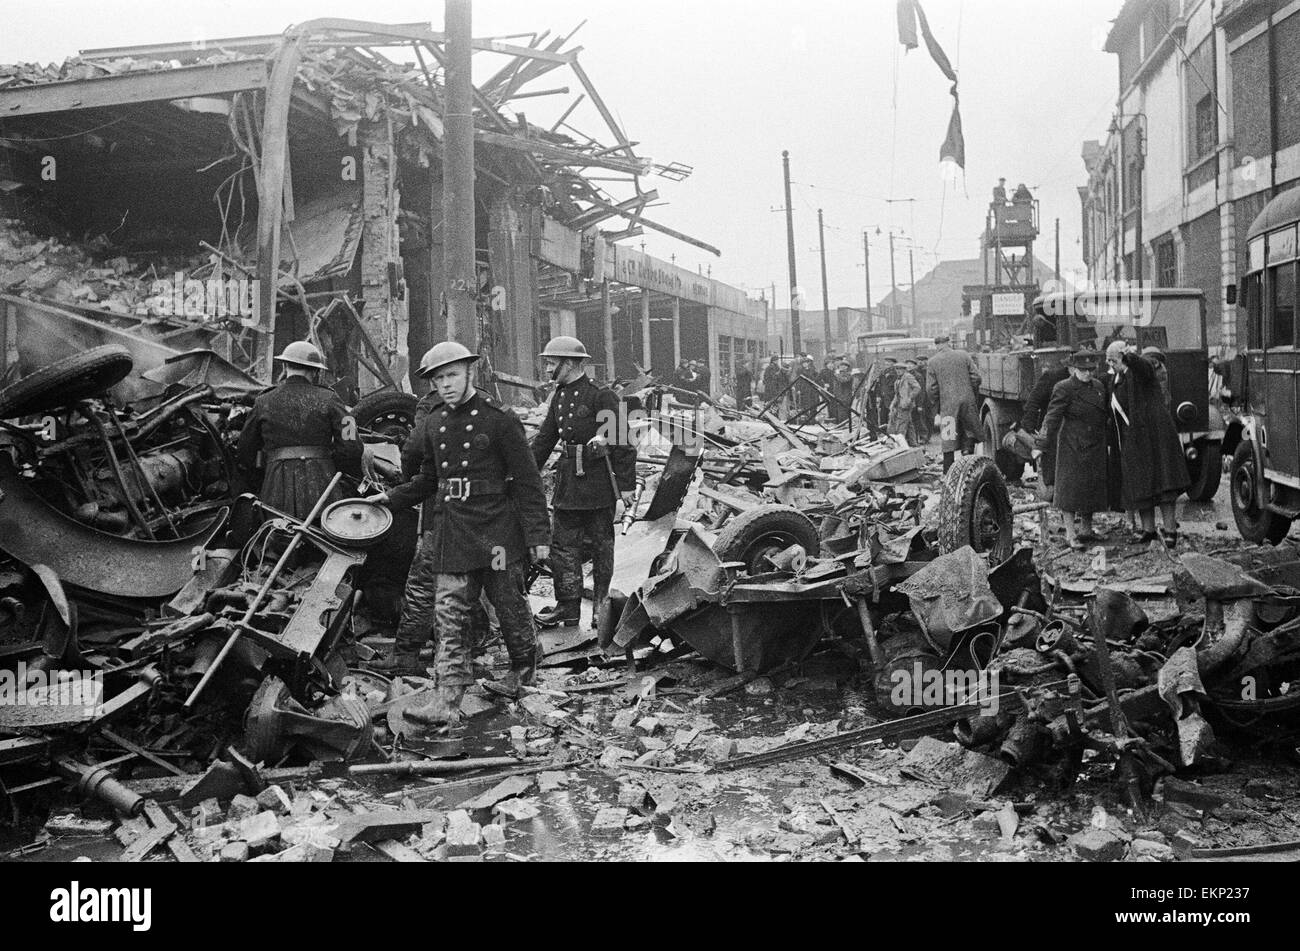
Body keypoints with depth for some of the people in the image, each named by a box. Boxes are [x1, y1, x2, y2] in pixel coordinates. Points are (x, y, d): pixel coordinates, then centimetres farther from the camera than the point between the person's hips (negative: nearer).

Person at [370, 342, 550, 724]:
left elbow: (527, 481, -7)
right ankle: (447, 699, -1)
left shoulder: (500, 421, -7)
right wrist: (391, 499, 11)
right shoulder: (433, 426, 10)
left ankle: (524, 668, 35)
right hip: (451, 532, 5)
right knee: (449, 614, -1)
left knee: (509, 606, 8)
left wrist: (537, 535, -10)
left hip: (496, 531, -5)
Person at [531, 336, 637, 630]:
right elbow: (544, 440, 19)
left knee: (602, 547, 5)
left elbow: (622, 442, -12)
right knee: (562, 543, 5)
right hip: (569, 482, 7)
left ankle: (602, 609, 15)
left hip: (599, 481, -7)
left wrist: (626, 484, -14)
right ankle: (568, 607, 13)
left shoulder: (601, 396, -11)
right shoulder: (559, 397, 12)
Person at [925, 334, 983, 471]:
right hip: (968, 402, 1)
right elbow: (976, 377, 2)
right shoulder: (964, 355, 4)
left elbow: (931, 388, -2)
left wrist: (936, 404, 11)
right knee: (969, 435, 16)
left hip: (947, 404, -1)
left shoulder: (932, 362, 0)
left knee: (948, 441, 4)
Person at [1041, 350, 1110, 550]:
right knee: (1070, 488, -5)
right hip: (1072, 447, -7)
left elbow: (1105, 416, 20)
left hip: (1095, 447, 7)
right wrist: (1044, 447, -19)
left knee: (1092, 488, 12)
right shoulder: (1064, 389, -11)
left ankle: (1086, 529, 25)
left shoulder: (1099, 387, 10)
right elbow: (1052, 419, -14)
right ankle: (1071, 534, -1)